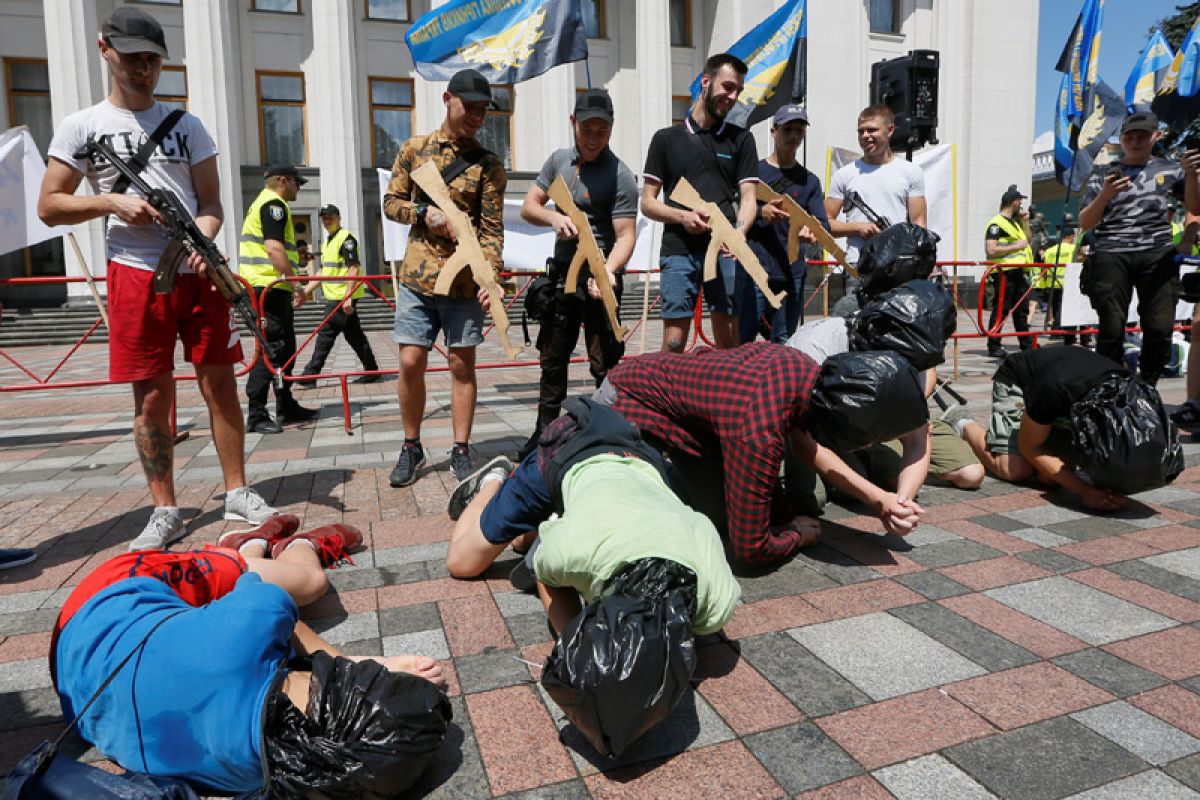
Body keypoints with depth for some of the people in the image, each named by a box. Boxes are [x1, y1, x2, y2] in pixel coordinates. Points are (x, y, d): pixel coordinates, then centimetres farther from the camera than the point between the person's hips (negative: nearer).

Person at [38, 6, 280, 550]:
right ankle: (166, 512, 12)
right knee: (152, 398, 1)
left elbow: (210, 200, 8)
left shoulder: (187, 126, 12)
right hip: (136, 275, -1)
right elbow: (49, 207, 7)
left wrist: (204, 240, -12)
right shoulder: (81, 127, 8)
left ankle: (238, 493, 12)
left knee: (220, 384, 1)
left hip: (199, 272, 1)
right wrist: (112, 202, -9)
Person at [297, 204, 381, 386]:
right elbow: (323, 272, 24)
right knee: (354, 335, 10)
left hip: (343, 297, -9)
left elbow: (353, 269, -18)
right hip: (335, 296, 9)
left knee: (326, 334, -6)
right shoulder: (327, 242, 19)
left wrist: (347, 297, -24)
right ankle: (371, 370, 14)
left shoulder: (346, 238, -10)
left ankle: (310, 374, -1)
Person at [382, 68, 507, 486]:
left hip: (465, 280, -1)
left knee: (462, 365, 3)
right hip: (418, 275, 1)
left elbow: (492, 228, -5)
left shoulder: (488, 165, 1)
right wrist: (424, 212, -11)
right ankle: (411, 448, 18)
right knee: (411, 363, 0)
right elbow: (391, 202, 9)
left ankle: (461, 451, 15)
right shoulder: (413, 149, 7)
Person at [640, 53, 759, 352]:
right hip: (679, 250, -1)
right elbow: (648, 203, 9)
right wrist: (683, 217, -10)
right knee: (674, 343, -6)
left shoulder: (740, 139, 15)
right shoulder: (667, 138, 12)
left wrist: (739, 231, -17)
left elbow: (748, 198, 5)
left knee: (728, 343, 2)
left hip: (725, 251, 1)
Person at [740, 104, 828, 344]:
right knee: (742, 343, -7)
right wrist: (760, 213, -17)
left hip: (792, 274, 3)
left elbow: (824, 225, 5)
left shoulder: (810, 180, 15)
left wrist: (812, 232, -19)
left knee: (783, 346, 9)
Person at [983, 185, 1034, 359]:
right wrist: (1015, 246, -16)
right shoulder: (996, 223, -9)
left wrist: (1025, 222, 17)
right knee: (1000, 310, -7)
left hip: (1018, 272, 9)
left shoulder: (1015, 222, 22)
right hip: (1004, 272, -9)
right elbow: (991, 250, -20)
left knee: (1021, 310, 12)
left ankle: (1026, 344, 19)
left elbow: (1027, 241, 27)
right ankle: (994, 347, -3)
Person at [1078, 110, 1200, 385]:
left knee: (1160, 329, -7)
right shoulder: (1104, 175, 14)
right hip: (1111, 255, -1)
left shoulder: (1169, 170, 18)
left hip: (1158, 255, 2)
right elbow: (1084, 223, 7)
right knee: (1112, 329, -10)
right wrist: (1105, 195, -11)